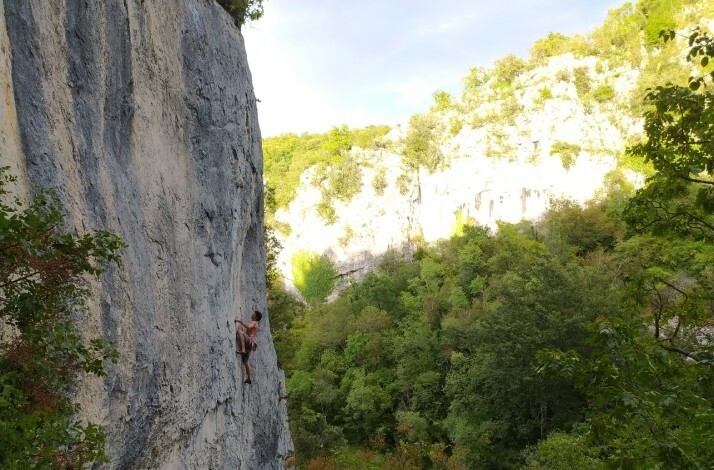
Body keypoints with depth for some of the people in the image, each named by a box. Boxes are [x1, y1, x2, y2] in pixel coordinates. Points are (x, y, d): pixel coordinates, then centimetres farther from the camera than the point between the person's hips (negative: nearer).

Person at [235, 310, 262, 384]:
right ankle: (249, 379, 21)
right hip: (249, 345, 10)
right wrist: (240, 321, 31)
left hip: (249, 342, -10)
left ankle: (243, 350, -41)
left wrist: (240, 321, -18)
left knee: (238, 331, -31)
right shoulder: (255, 325, 29)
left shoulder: (253, 322, 0)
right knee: (245, 361, 16)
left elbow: (248, 326, -22)